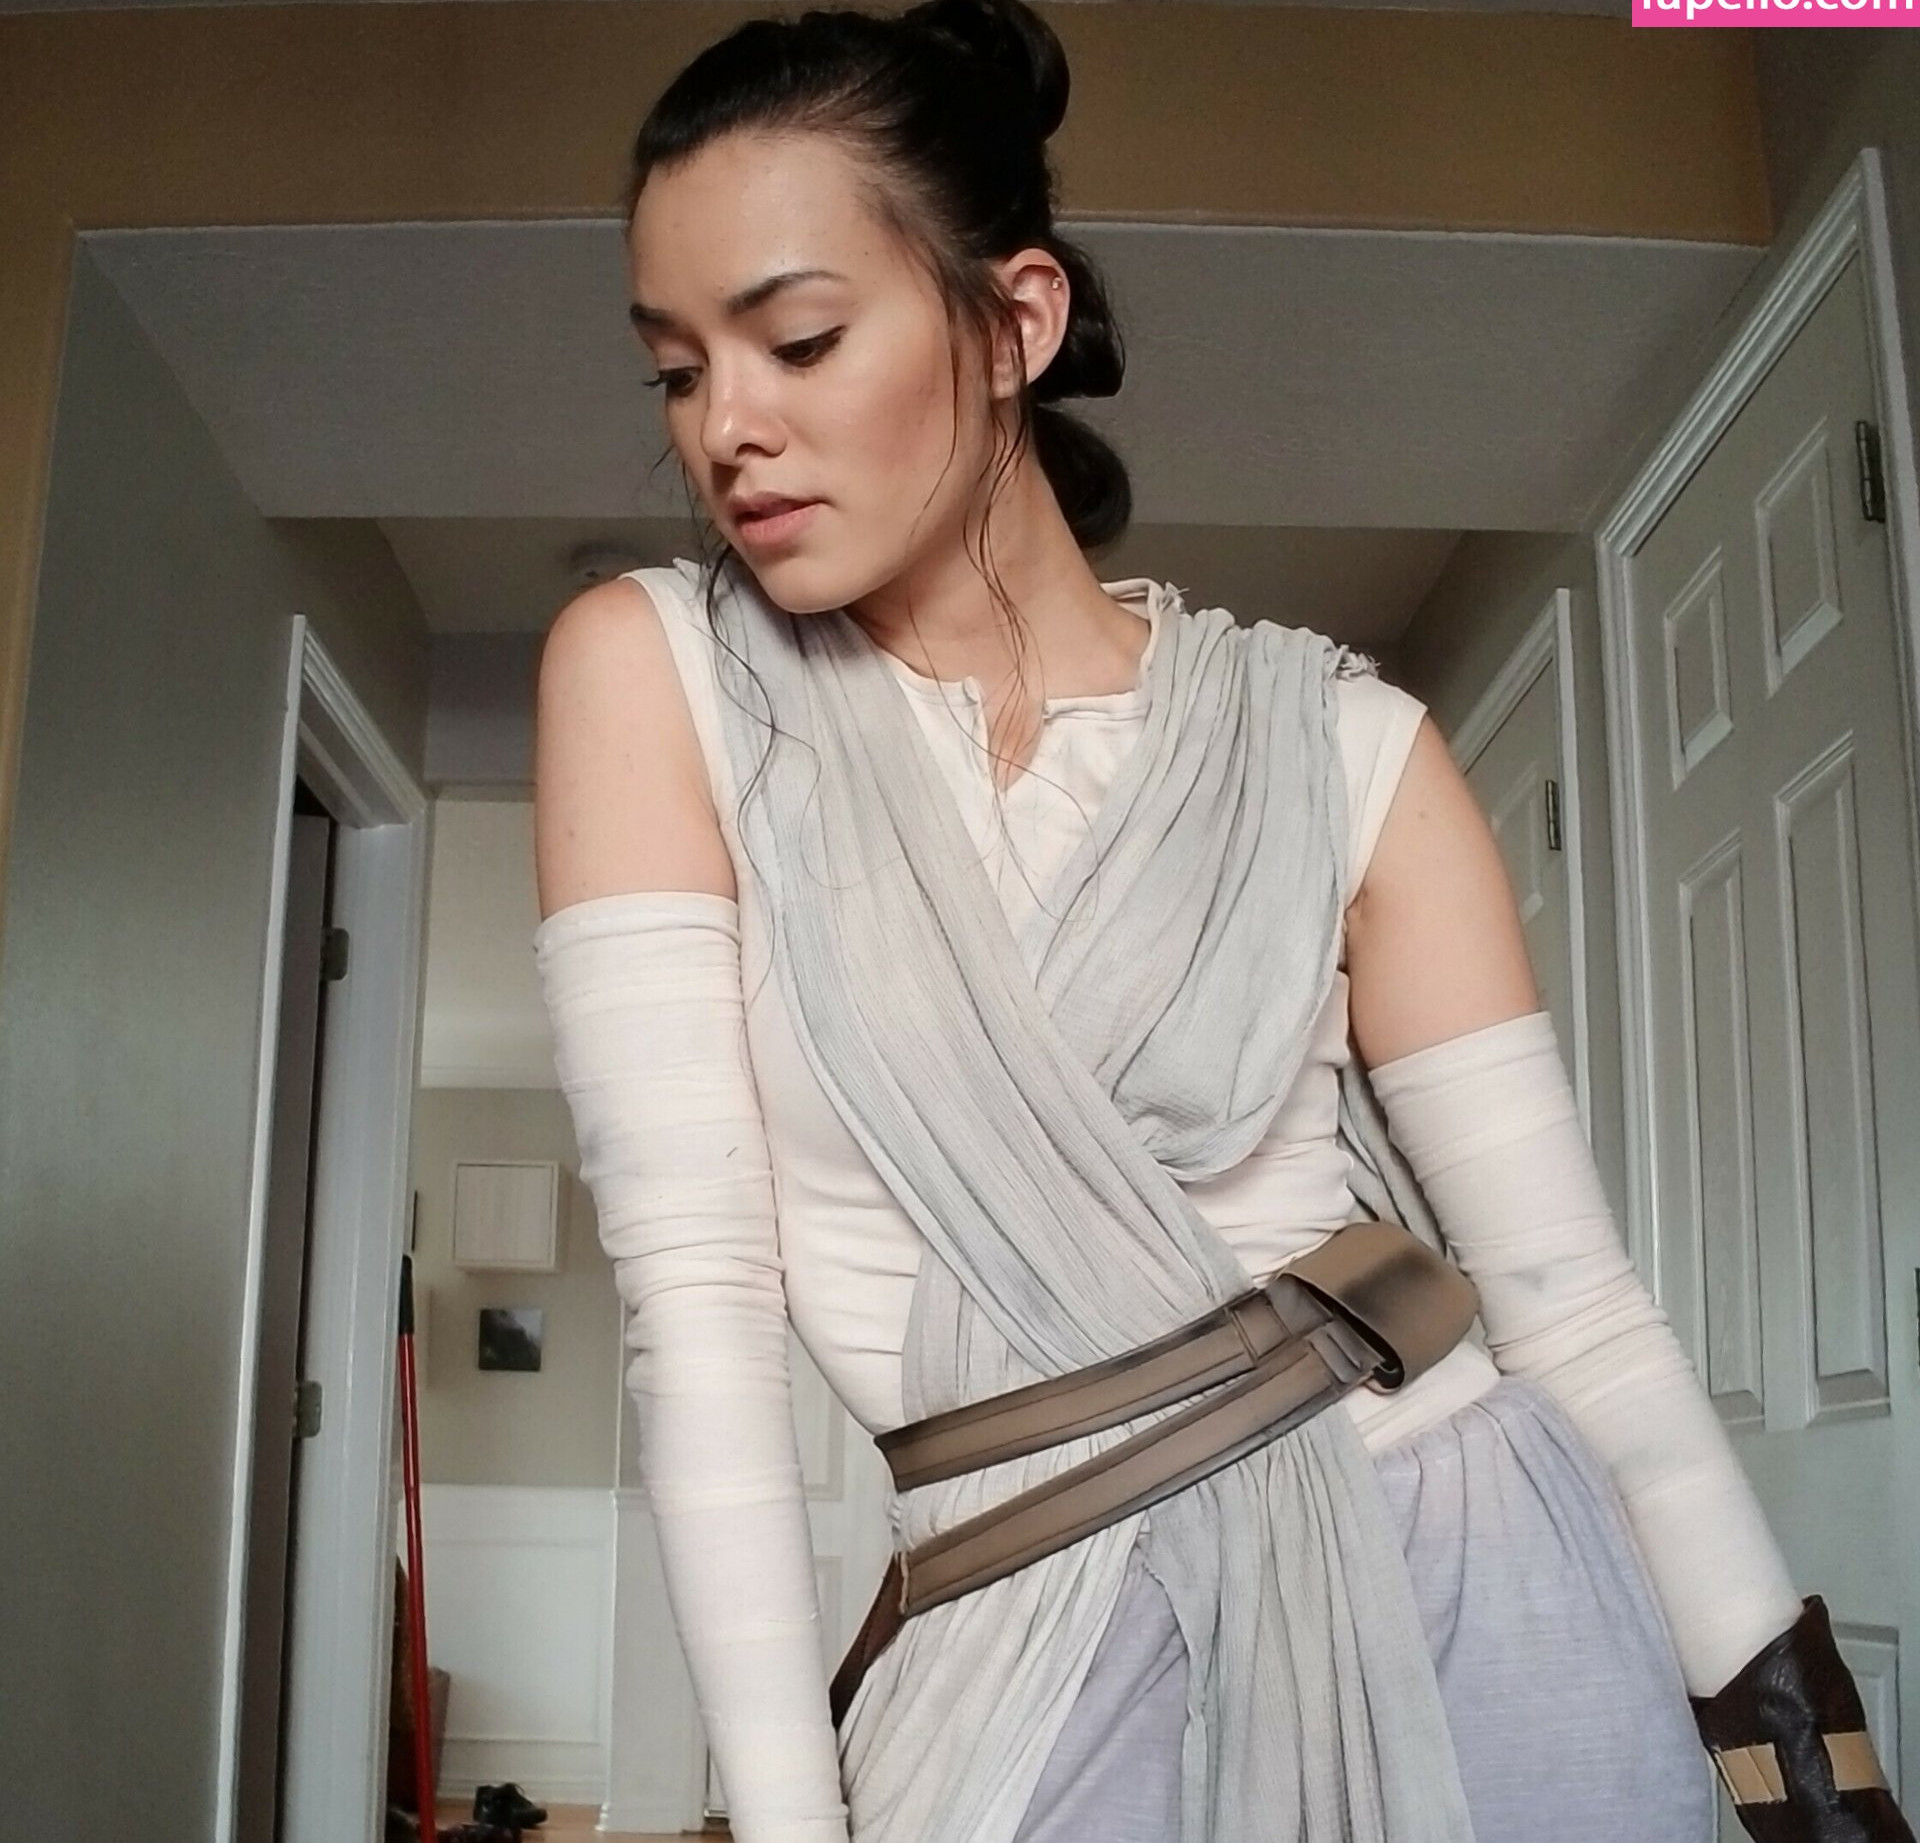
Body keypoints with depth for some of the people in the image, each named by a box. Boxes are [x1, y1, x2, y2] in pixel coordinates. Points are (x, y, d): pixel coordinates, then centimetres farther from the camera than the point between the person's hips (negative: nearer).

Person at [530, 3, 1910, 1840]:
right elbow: (693, 1290, -11)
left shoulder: (1330, 741, -3)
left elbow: (1569, 1290, -2)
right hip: (1053, 1667, -1)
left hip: (1473, 1588, 1)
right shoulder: (650, 674, -4)